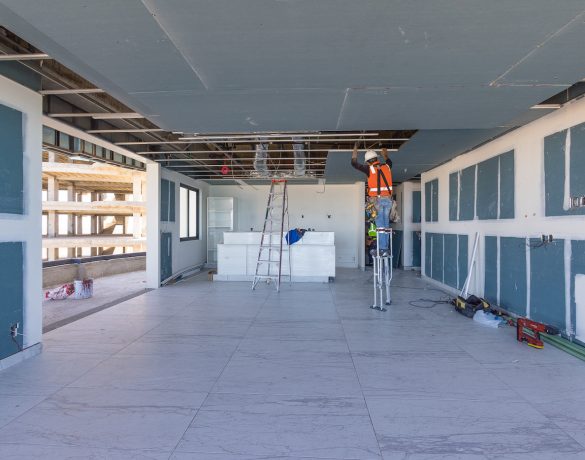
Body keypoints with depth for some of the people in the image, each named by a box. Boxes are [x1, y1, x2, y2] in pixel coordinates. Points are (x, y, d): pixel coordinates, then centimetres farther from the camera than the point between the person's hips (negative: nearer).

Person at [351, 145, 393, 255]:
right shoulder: (387, 167, 10)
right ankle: (385, 248, 13)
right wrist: (385, 154, 54)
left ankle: (383, 249, -3)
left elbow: (354, 163, 6)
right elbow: (389, 161, 37)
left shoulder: (369, 168, -4)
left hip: (377, 200, -4)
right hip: (388, 199, 4)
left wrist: (355, 150, 18)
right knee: (385, 224, 10)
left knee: (380, 225, -2)